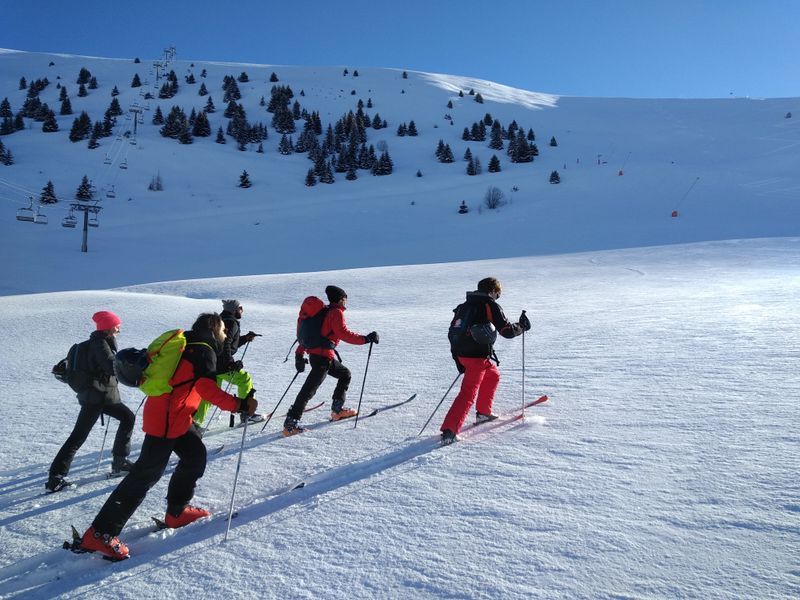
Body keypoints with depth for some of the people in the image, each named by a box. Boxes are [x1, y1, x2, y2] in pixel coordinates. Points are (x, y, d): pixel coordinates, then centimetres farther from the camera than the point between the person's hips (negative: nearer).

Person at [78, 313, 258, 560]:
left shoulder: (191, 346, 17)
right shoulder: (204, 351, -11)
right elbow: (207, 389, -22)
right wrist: (239, 405, -21)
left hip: (176, 417, 10)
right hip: (166, 419, -10)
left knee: (196, 456, 16)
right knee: (147, 473, -8)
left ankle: (176, 512, 25)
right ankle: (100, 533, -5)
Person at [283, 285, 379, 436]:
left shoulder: (325, 312, 18)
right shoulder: (336, 312, -8)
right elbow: (344, 334, -19)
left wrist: (299, 354, 18)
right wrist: (365, 339, -15)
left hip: (314, 354, 10)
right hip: (323, 357, -10)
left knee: (345, 374, 22)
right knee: (309, 389, -10)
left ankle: (337, 410, 23)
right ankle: (291, 424, -11)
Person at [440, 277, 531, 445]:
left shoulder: (465, 306, 16)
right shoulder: (491, 306, -7)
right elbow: (507, 331, -9)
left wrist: (458, 358, 23)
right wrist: (522, 326, 10)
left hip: (462, 354, 8)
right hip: (478, 356, -8)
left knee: (493, 375, 30)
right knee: (468, 394, -10)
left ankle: (483, 412, 35)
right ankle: (449, 431, -19)